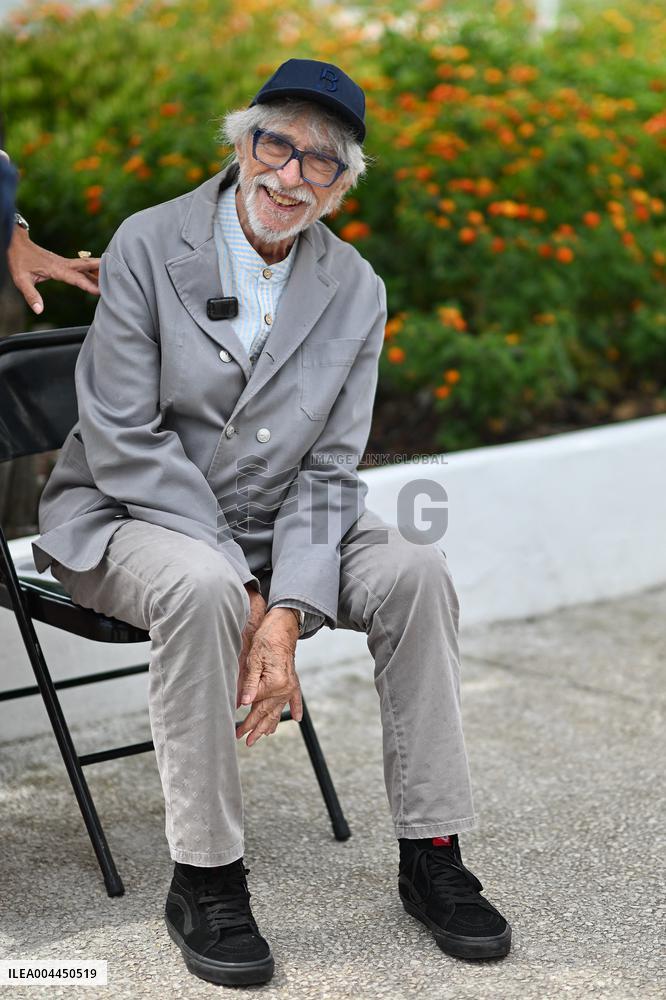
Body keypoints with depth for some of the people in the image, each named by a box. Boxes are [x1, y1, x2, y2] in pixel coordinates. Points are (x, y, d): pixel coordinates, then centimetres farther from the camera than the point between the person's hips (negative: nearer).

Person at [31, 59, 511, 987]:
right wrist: (241, 587, -21)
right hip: (134, 519, -3)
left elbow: (329, 471, -4)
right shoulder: (148, 246, -11)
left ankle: (430, 854, -8)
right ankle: (205, 878, -21)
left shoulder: (355, 291, -1)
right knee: (201, 586, -36)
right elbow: (125, 440, -15)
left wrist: (285, 614, -21)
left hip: (274, 527, 4)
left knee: (415, 569, -20)